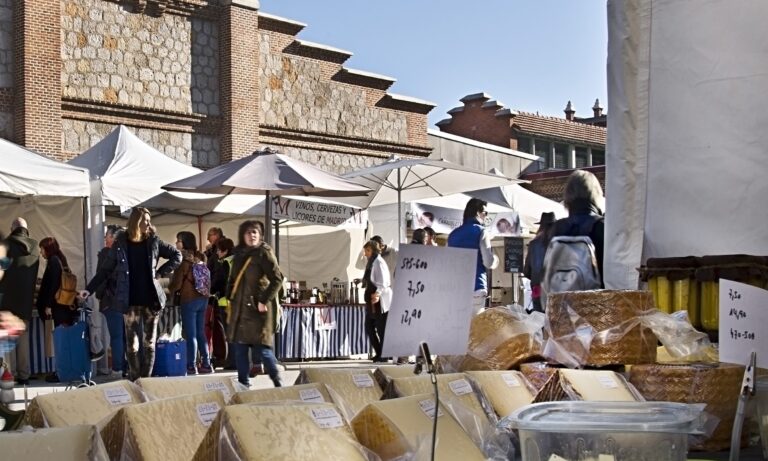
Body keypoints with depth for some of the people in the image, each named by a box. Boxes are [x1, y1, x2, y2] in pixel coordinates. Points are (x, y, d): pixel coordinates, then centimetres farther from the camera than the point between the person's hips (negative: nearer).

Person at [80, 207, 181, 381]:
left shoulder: (153, 241, 3)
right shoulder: (120, 243, 0)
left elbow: (177, 255, 12)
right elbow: (106, 269, 6)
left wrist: (160, 273, 2)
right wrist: (89, 289, 2)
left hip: (151, 299, 2)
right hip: (130, 301, -2)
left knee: (149, 343, 4)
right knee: (132, 344, -3)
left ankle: (146, 379, 10)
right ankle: (134, 380, 5)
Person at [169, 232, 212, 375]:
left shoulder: (183, 259, -11)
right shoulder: (200, 257, 9)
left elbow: (177, 283, -10)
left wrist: (168, 290, 9)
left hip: (189, 299, -7)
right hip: (203, 298, 7)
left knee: (190, 334, -3)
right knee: (200, 333, 12)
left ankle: (191, 366, -3)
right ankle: (206, 364, 13)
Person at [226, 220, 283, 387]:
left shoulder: (264, 253, -7)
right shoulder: (240, 255, 14)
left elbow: (277, 279, -14)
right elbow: (233, 280, 22)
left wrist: (264, 301, -16)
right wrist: (231, 298, 9)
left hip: (258, 308, -7)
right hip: (241, 308, 7)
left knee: (263, 347, -7)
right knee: (240, 346, 8)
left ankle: (277, 383, 2)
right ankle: (243, 383, 15)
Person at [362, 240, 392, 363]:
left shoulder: (379, 262, -11)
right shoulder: (371, 263, 18)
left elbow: (383, 282, -19)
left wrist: (377, 293, -32)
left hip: (380, 301, -10)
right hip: (372, 302, 10)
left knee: (381, 329, -3)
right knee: (369, 327, 9)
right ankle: (379, 353, 16)